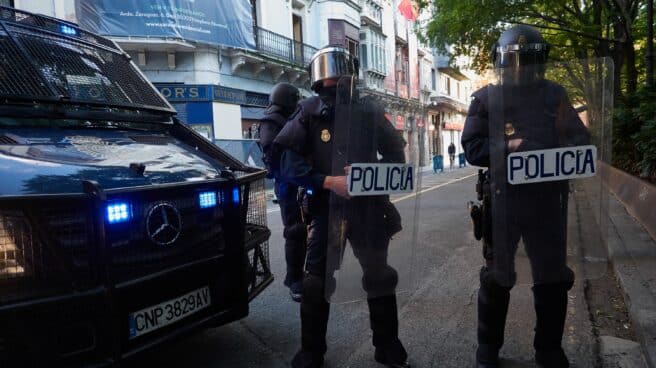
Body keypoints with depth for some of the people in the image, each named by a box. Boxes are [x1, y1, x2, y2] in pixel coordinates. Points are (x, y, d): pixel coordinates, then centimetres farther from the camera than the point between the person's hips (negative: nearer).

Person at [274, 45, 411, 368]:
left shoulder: (370, 111, 2)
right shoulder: (308, 112, -3)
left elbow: (395, 154, 8)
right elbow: (287, 162, -11)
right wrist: (328, 181, -20)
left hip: (368, 208, 2)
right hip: (325, 208, -1)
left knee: (380, 278, 11)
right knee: (316, 283, 6)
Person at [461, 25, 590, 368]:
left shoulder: (554, 94, 8)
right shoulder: (486, 97, 1)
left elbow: (579, 140, 8)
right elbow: (472, 147, -5)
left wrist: (554, 154, -13)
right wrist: (508, 147, -20)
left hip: (547, 199, 3)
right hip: (503, 199, -2)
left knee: (553, 277, 11)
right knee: (497, 276, 9)